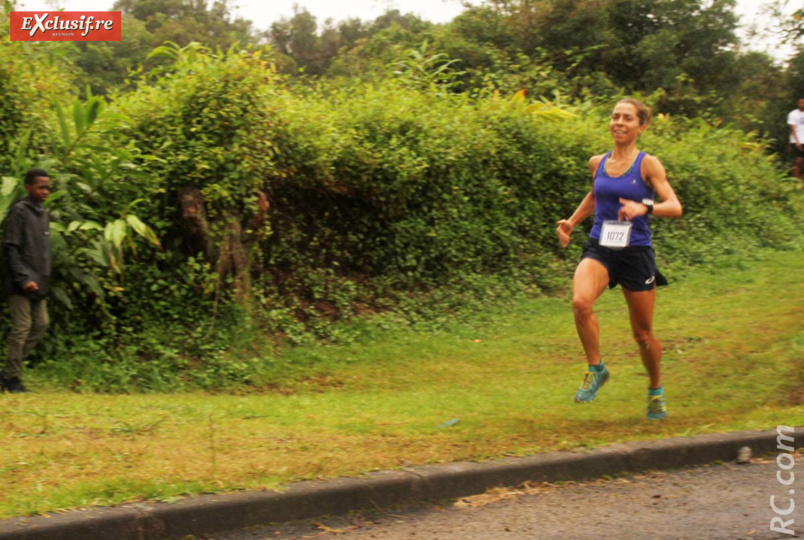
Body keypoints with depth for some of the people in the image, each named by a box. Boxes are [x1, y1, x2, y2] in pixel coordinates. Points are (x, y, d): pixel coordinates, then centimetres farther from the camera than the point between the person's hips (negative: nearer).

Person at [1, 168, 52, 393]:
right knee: (21, 328, -8)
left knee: (40, 324, 5)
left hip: (38, 283, 8)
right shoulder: (19, 211, -8)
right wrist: (24, 279, -19)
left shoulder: (43, 214, 16)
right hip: (21, 284, -8)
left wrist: (44, 278, 12)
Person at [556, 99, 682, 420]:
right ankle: (596, 369, -8)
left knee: (643, 333, 8)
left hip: (636, 252, -2)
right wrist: (571, 222, 19)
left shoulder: (648, 165, -5)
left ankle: (656, 390, 33)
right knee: (580, 302, -28)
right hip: (599, 249, 3)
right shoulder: (597, 163, 7)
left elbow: (675, 207, -14)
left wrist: (644, 207, -32)